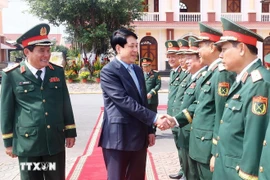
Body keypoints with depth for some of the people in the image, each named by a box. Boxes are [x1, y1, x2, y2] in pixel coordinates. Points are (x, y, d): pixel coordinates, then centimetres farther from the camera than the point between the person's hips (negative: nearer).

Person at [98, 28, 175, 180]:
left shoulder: (138, 70, 14)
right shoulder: (108, 71, -12)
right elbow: (125, 101, -21)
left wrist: (149, 130, 16)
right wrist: (154, 118, -23)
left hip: (139, 136, 7)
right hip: (119, 137, -7)